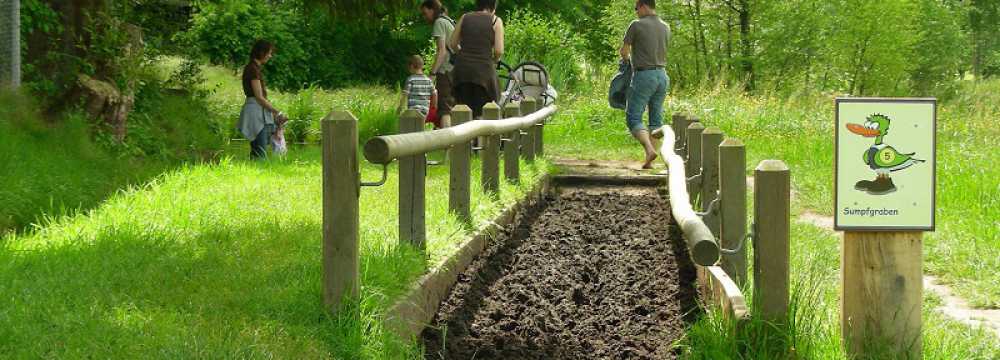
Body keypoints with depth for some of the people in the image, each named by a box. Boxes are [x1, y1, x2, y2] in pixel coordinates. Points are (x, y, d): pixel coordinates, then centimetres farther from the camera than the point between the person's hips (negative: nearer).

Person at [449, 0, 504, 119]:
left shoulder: (465, 18, 9)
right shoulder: (495, 21, -1)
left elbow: (453, 44, 10)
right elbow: (499, 51, -8)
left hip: (462, 69, 3)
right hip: (484, 70, -3)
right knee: (481, 114, 1)